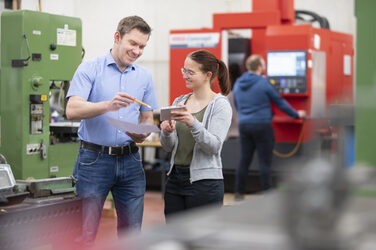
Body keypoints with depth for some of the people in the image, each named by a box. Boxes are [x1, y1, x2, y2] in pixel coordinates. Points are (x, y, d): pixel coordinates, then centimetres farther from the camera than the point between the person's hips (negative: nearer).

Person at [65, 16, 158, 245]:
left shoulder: (145, 77, 12)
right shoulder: (90, 69, -2)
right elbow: (72, 110, -14)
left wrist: (143, 134, -7)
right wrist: (108, 105, -29)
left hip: (130, 160, 4)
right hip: (94, 159, -4)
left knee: (132, 230, 8)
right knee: (85, 232, -1)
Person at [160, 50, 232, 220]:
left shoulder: (220, 105, -5)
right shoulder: (179, 102, 12)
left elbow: (214, 146, -16)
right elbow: (168, 147, 10)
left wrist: (192, 123, -30)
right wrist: (167, 132, -13)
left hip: (205, 182, -6)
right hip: (175, 179, 6)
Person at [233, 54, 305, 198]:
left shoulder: (238, 84, 8)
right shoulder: (263, 83, -9)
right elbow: (279, 101, -1)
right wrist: (296, 114, 11)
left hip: (244, 125, 6)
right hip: (262, 125, -5)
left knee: (244, 160, 11)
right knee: (264, 161, 0)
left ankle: (239, 192, 14)